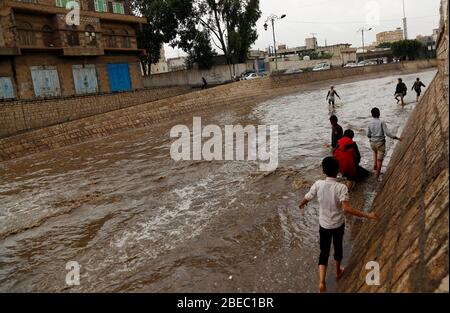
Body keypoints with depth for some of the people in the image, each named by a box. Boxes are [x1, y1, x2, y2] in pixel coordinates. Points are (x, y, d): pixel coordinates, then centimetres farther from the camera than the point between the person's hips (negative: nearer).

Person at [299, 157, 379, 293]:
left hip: (324, 224, 1)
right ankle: (338, 271, 48)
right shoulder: (341, 187, -24)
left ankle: (322, 282, 0)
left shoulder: (318, 185, -16)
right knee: (338, 246, 25)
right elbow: (347, 208, -33)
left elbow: (306, 199, -2)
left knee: (324, 251, 11)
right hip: (338, 224, -1)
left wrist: (301, 204, 21)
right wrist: (367, 215, -29)